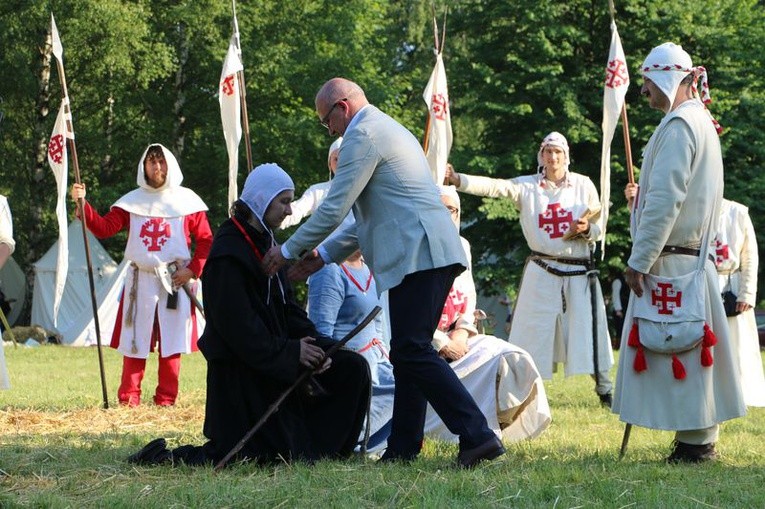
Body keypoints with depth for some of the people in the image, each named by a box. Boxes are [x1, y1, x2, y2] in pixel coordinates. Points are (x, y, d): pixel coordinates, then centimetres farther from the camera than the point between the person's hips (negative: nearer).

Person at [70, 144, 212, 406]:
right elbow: (103, 228, -1)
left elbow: (206, 240, 4)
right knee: (135, 341, 1)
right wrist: (83, 204, -14)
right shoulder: (132, 201, 9)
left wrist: (192, 270, -7)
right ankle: (129, 397, 4)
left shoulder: (187, 201, 4)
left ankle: (166, 398, 4)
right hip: (140, 282, 1)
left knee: (171, 342, -1)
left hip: (175, 282, -1)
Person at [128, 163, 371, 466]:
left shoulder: (264, 243, 12)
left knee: (353, 369, 2)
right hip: (239, 372, -9)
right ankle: (163, 457, -1)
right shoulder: (228, 254, -18)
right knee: (274, 455, -7)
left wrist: (312, 343, -5)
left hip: (273, 360, 9)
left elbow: (286, 306, 13)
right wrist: (291, 352, -19)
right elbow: (239, 327, -23)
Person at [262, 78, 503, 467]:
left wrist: (289, 250, 2)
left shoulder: (363, 136, -6)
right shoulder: (390, 130, 27)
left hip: (418, 256, -11)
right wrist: (326, 254, 28)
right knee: (408, 354, 11)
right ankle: (402, 449, 12)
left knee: (412, 351, -13)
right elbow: (372, 215, 31)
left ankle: (477, 436, -20)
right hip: (434, 252, 11)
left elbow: (334, 208, -9)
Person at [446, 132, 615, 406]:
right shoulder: (527, 186, 0)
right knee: (532, 332, 2)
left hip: (579, 272, 0)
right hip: (542, 272, 0)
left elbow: (598, 229, 7)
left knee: (590, 331, 4)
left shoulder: (583, 185, 2)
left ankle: (605, 390, 19)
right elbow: (493, 186, -16)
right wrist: (457, 179, -31)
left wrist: (586, 229, -17)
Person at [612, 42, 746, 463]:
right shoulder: (700, 121, 17)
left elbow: (665, 199, -21)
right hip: (694, 255, 10)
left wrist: (639, 260, -20)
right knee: (688, 347, 12)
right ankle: (700, 439, 16)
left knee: (676, 348, -6)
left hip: (672, 261, -10)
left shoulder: (678, 125, -14)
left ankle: (695, 442, -4)